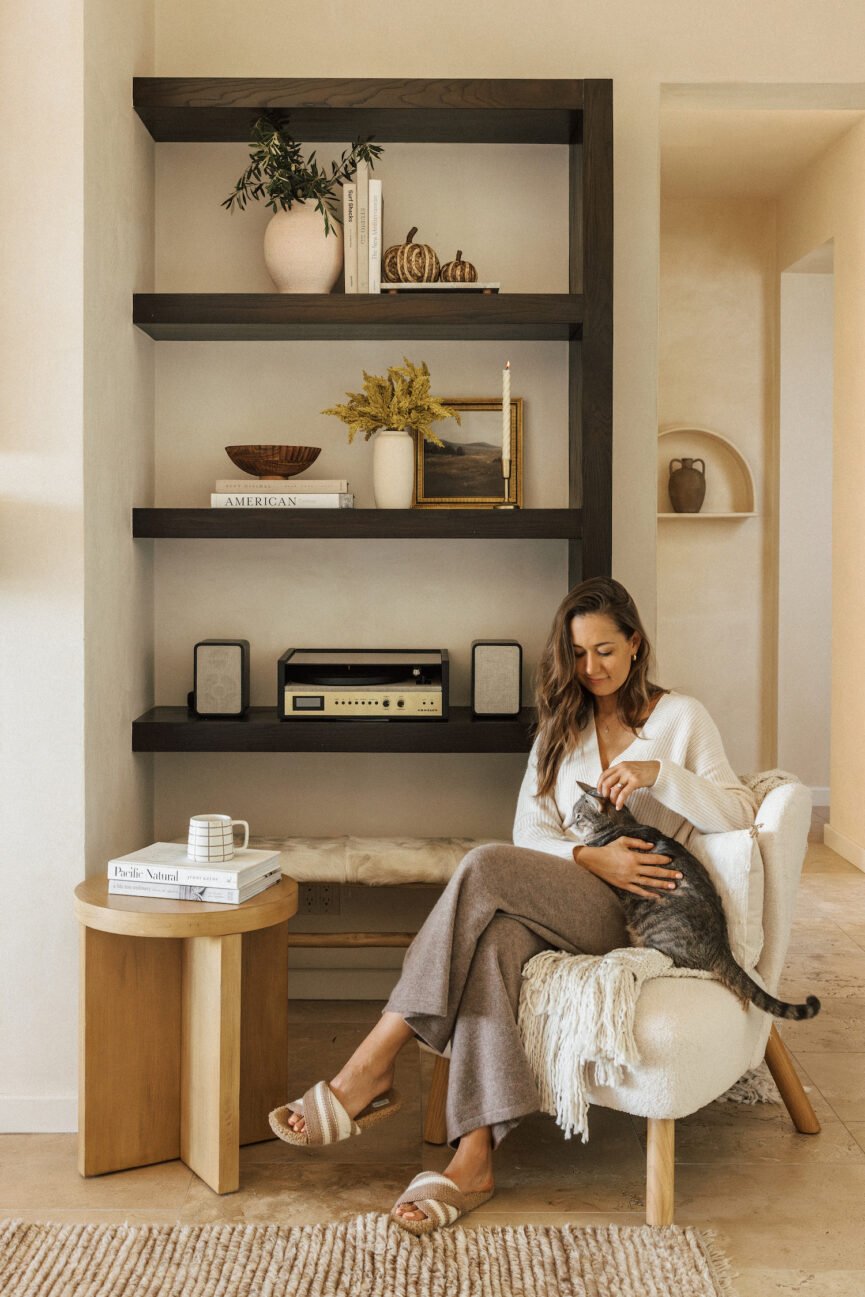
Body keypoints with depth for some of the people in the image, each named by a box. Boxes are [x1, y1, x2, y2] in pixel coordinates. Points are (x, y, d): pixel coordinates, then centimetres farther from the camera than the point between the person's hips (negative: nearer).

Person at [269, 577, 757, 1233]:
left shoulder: (682, 717, 9)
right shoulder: (560, 727, 20)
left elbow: (740, 815, -1)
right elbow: (532, 836, 8)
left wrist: (658, 772, -17)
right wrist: (592, 856, -13)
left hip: (635, 911, -4)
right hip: (558, 906, 4)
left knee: (486, 868, -31)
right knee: (495, 937, -35)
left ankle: (369, 1070, -31)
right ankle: (474, 1160, -40)